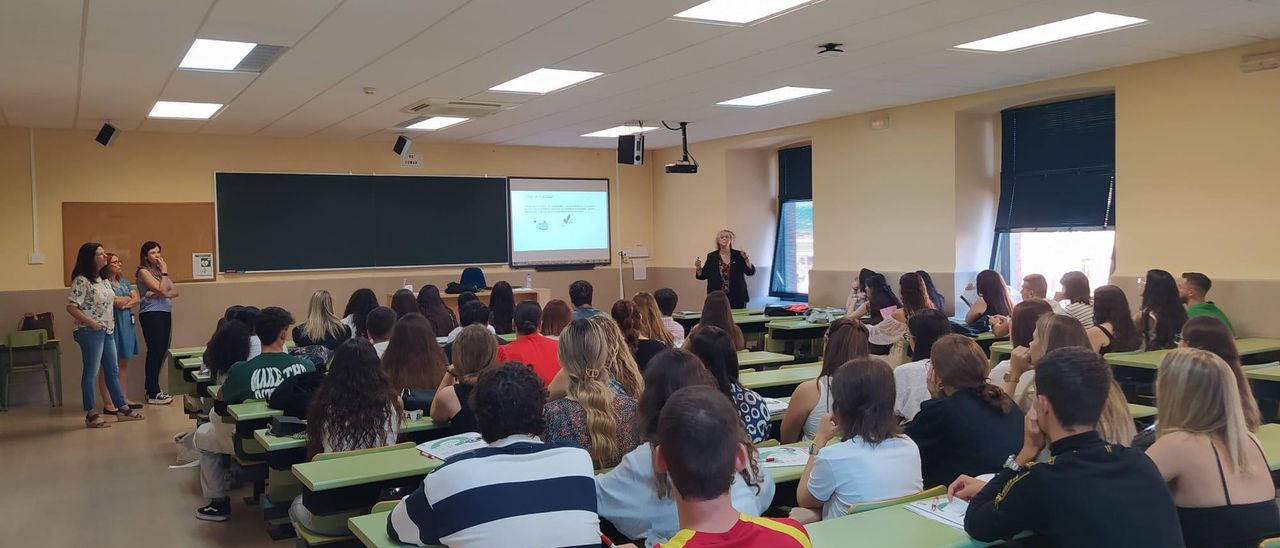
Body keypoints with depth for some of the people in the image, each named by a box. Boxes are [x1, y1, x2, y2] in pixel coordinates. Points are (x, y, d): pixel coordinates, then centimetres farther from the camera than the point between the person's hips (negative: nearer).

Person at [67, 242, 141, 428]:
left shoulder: (102, 279, 12)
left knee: (113, 371, 12)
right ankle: (90, 414, 6)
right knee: (91, 373, -1)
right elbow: (71, 307, -19)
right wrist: (91, 323, -20)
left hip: (108, 331, 9)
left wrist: (110, 321, 11)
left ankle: (122, 408, 19)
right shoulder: (82, 280, -14)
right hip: (91, 333, -9)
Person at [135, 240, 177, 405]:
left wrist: (158, 294, -11)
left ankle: (152, 389, 15)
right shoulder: (143, 271, -4)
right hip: (151, 315, -7)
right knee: (155, 352, -8)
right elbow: (162, 290, -15)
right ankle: (153, 394, -4)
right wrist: (164, 272, -5)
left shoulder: (159, 270, 17)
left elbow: (175, 291, 7)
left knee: (162, 352, 7)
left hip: (165, 314, 7)